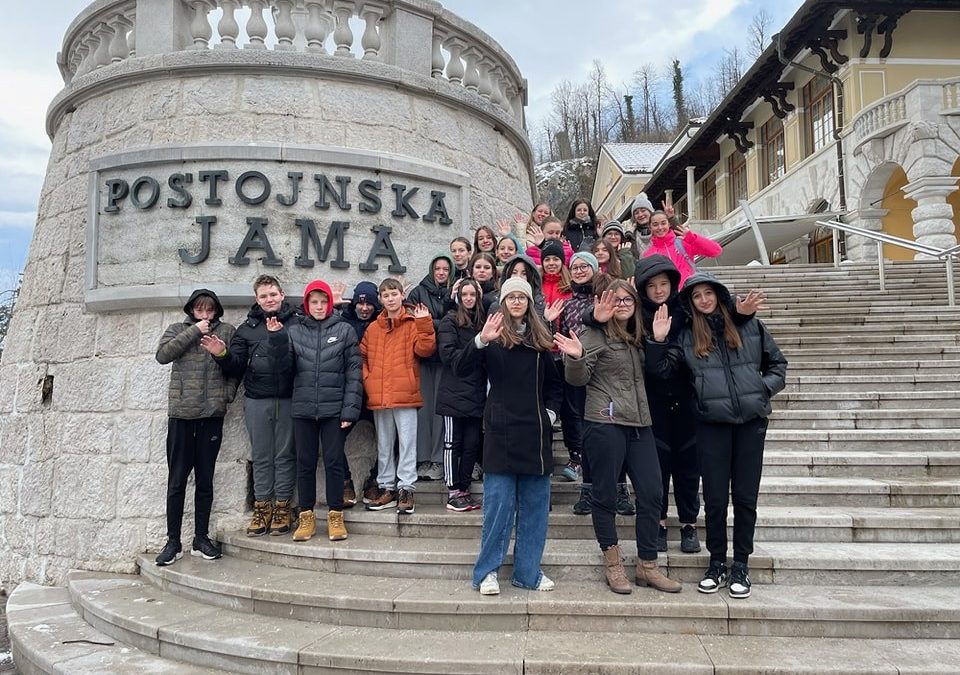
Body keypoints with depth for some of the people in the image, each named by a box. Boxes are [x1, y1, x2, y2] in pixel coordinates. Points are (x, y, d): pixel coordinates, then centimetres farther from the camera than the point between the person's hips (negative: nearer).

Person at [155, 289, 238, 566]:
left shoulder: (226, 331, 8)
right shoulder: (177, 330, 10)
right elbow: (163, 355, -8)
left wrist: (227, 395, -8)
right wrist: (194, 332, -8)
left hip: (212, 414, 0)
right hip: (181, 413, 0)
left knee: (205, 480, 8)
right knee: (177, 480, 3)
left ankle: (201, 538, 18)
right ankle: (173, 541, 11)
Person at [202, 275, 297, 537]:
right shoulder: (248, 328, 11)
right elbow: (236, 366, 10)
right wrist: (222, 355, -9)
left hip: (288, 400, -3)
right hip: (257, 401, 3)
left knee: (285, 455, 6)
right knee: (261, 457, 10)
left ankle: (282, 506, 15)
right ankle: (262, 507, 18)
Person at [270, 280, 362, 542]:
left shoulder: (345, 330, 1)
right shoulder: (294, 330, 7)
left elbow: (354, 372, -2)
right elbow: (284, 363, -1)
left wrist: (350, 409, -8)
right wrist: (277, 338, -16)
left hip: (334, 409, -2)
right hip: (303, 409, 2)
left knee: (334, 461, 3)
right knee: (305, 463, 9)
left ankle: (336, 516, 15)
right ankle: (306, 517, 20)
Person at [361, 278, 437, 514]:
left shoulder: (414, 323, 1)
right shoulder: (373, 328, 12)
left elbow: (425, 349, -11)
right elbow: (362, 356, 15)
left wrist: (424, 324, -19)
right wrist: (367, 379, 2)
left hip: (406, 395, -4)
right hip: (378, 396, 5)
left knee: (407, 443, -1)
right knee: (383, 445, 13)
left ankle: (406, 489, 6)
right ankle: (387, 488, 23)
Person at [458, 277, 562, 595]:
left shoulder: (540, 339, 11)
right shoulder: (493, 336, 0)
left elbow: (554, 384, 21)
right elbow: (462, 370, -15)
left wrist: (550, 412, 7)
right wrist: (481, 340, -29)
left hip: (535, 432, 4)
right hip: (501, 430, -4)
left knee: (535, 505, 8)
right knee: (498, 505, -2)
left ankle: (528, 572, 19)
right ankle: (487, 572, 11)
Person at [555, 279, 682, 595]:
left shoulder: (639, 336, 15)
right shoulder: (596, 334, -4)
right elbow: (579, 379, -9)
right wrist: (575, 357, -29)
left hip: (639, 423, 6)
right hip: (605, 423, -6)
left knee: (651, 494, 5)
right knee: (605, 495, 3)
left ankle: (647, 566, 18)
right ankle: (613, 564, 18)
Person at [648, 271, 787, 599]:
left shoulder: (750, 327, 7)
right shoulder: (686, 337, 7)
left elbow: (777, 363, 13)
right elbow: (660, 369, 1)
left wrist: (764, 388, -2)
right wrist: (658, 341, -13)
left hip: (751, 421, 0)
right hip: (712, 423, 0)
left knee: (745, 496, 5)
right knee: (715, 498, 4)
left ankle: (741, 566, 18)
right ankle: (717, 563, 19)